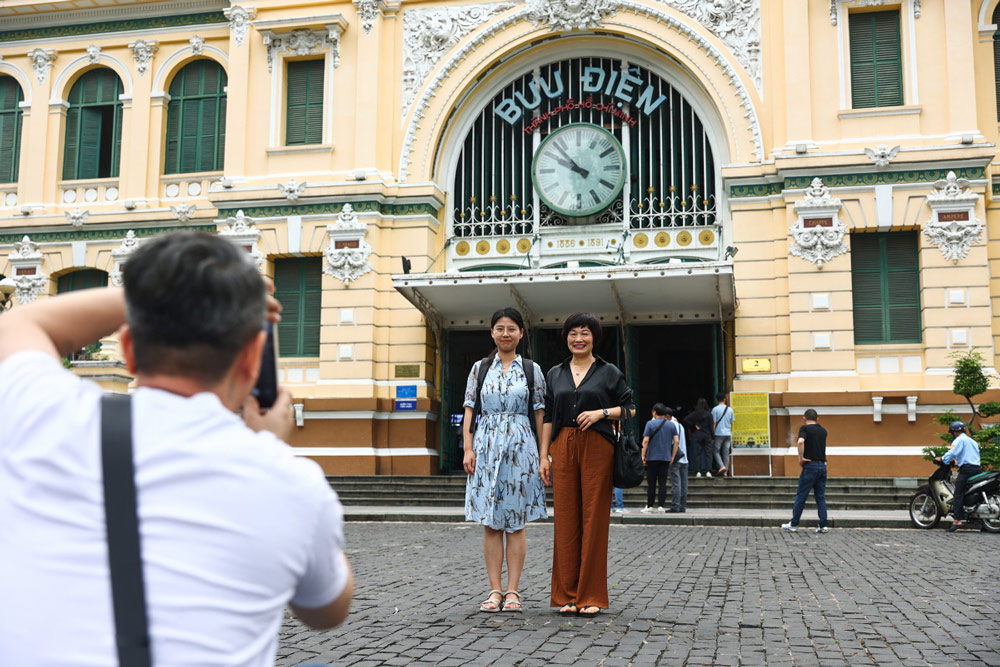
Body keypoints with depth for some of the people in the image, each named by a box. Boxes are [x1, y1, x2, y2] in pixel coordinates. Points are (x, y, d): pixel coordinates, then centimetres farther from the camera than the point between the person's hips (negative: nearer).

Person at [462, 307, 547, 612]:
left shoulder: (531, 369, 6)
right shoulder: (480, 368, 8)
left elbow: (540, 414, 5)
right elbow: (469, 411, 7)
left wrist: (544, 455, 1)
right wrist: (468, 449, -3)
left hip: (520, 448, -1)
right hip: (487, 447, 1)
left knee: (516, 523, 1)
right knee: (490, 523, 2)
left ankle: (512, 591, 7)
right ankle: (495, 590, 8)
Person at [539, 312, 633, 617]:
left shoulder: (609, 372, 7)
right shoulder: (555, 374, 15)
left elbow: (630, 409, 7)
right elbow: (548, 418, 14)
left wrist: (602, 412, -9)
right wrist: (543, 456, 7)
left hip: (597, 448, -2)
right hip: (563, 448, 3)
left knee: (594, 520, -3)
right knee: (565, 519, 1)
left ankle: (591, 596, 4)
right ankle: (568, 595, 10)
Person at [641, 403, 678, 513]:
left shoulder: (650, 424, -5)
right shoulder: (671, 425, 6)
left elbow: (645, 441, -10)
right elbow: (676, 441, 2)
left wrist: (643, 455, -4)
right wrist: (672, 456, 8)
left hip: (652, 457, -2)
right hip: (666, 458, 2)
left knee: (651, 483, 4)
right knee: (663, 482, 4)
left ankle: (649, 506, 6)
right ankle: (661, 506, 0)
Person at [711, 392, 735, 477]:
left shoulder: (715, 409, -6)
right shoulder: (730, 409, 7)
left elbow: (714, 423, -7)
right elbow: (731, 423, 12)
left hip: (719, 433, -4)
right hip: (728, 434, 4)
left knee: (716, 451, 6)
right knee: (726, 452, 6)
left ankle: (722, 466, -14)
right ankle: (725, 472, 5)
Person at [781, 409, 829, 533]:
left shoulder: (805, 428, -6)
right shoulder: (823, 431, 13)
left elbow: (801, 441, -24)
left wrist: (801, 457, -15)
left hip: (810, 466, -5)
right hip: (822, 465, 5)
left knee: (801, 496, 2)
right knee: (821, 497, 9)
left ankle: (794, 524, 7)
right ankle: (823, 525, 4)